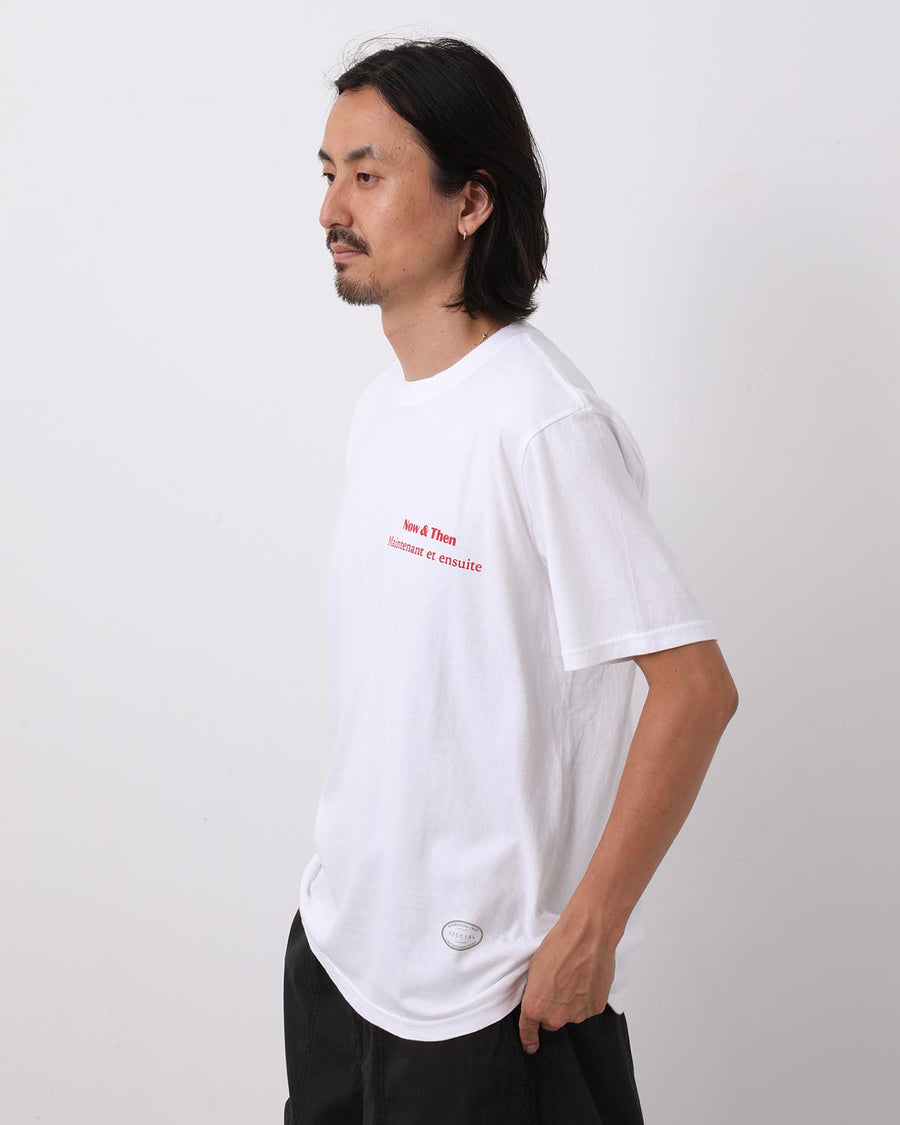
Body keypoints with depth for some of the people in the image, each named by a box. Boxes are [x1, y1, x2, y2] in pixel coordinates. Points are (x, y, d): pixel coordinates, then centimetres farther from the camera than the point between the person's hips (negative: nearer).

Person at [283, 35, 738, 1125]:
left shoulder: (543, 424, -22)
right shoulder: (382, 400, 5)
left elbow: (696, 688, -22)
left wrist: (590, 929, -18)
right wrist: (343, 885, 16)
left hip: (489, 986, -8)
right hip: (340, 933, 8)